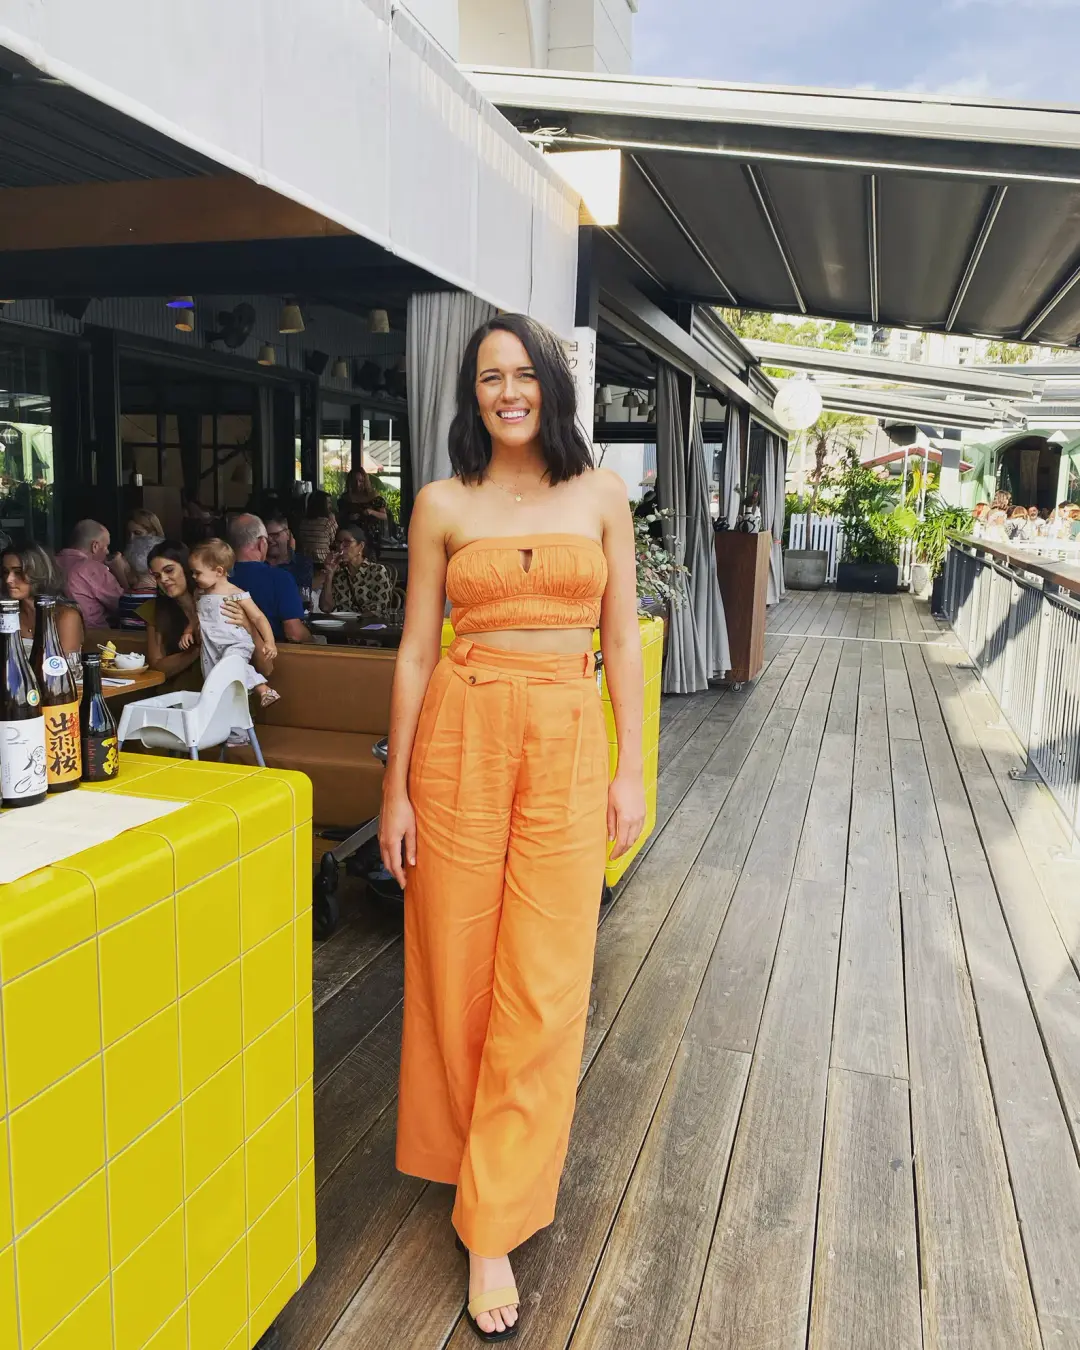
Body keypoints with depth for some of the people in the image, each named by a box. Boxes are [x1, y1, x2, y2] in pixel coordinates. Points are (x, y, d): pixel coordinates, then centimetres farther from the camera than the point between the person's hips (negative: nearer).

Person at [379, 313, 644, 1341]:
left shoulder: (601, 495, 6)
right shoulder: (442, 505, 4)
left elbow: (621, 640, 7)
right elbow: (416, 650, 3)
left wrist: (630, 770, 2)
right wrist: (396, 787, 0)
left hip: (570, 740, 1)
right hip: (462, 731, 0)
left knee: (543, 987, 1)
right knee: (459, 966, 9)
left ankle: (495, 1224, 16)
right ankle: (477, 1153, 36)